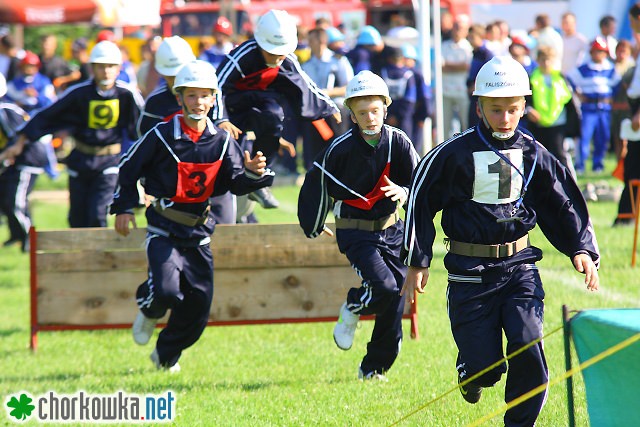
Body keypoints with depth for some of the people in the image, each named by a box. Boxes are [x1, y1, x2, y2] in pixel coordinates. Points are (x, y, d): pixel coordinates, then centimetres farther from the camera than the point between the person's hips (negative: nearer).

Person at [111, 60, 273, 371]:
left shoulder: (222, 141, 3)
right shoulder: (161, 136, -8)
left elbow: (235, 183, 1)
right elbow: (129, 169, 2)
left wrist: (252, 172, -20)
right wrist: (124, 207, -1)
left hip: (198, 231, 4)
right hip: (164, 229, -4)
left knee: (199, 304, 6)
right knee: (166, 290, -24)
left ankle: (167, 355, 30)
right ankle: (149, 311, 14)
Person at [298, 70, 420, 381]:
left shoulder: (398, 142, -6)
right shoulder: (340, 148, -13)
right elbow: (317, 184, 1)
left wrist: (404, 193, -27)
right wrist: (314, 228, 10)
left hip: (391, 230, 4)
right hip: (355, 234, -4)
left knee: (395, 304, 3)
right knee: (384, 285, -25)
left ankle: (373, 368, 20)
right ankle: (351, 311, 9)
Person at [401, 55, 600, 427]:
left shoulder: (533, 155, 4)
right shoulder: (456, 155, -6)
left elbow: (563, 205, 14)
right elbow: (420, 200, 2)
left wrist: (582, 249, 1)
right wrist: (418, 261, 2)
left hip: (520, 266, 2)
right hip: (471, 271, -2)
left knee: (528, 346, -16)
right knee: (484, 366, -3)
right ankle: (471, 372, 36)